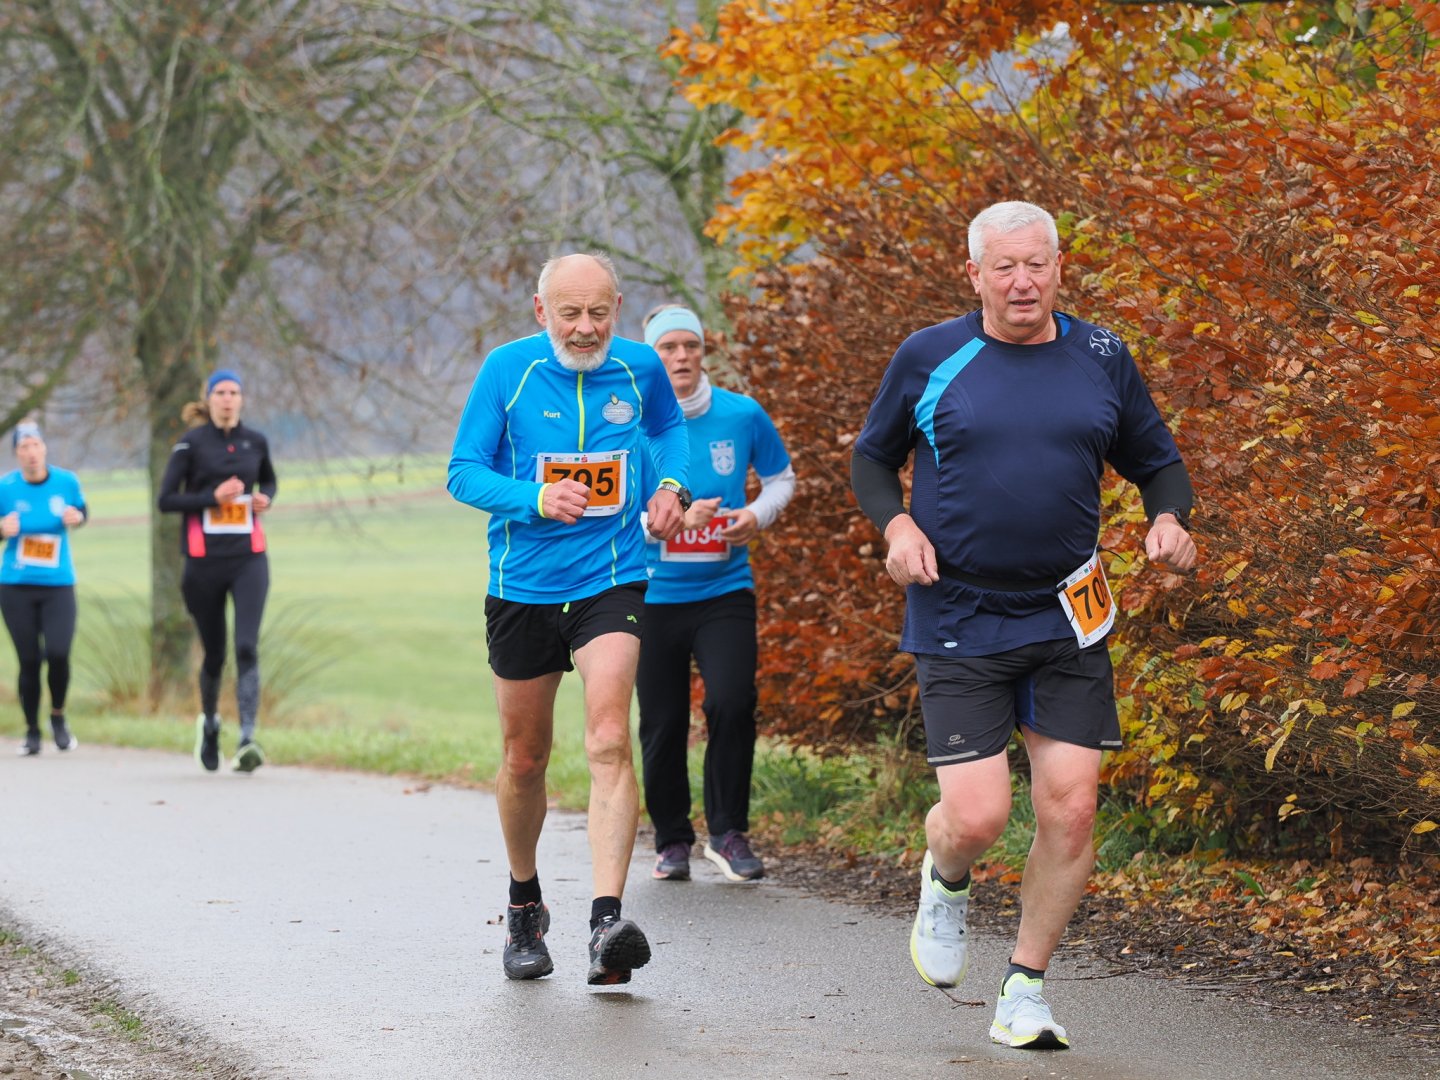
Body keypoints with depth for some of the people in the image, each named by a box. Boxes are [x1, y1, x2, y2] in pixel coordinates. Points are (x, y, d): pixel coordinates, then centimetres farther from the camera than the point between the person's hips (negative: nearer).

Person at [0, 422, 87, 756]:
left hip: (58, 585, 0)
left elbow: (81, 511, 14)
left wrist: (77, 517, -9)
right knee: (29, 661, 1)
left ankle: (58, 716, 13)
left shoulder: (66, 481, -2)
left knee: (58, 653, -15)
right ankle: (32, 731, 18)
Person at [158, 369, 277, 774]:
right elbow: (166, 499, -5)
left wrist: (265, 499, 4)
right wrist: (212, 496, -17)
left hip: (249, 559, 1)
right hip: (205, 561, -1)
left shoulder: (255, 441, 7)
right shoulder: (192, 443, -2)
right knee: (215, 653, 9)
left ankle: (246, 741, -24)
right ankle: (209, 721, 38)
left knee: (247, 647, -16)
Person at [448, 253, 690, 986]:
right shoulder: (508, 369, -7)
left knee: (609, 741, -20)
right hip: (523, 587, 1)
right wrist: (537, 499, -23)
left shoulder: (640, 369, -1)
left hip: (610, 581, -1)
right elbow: (464, 472, -6)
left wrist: (672, 485, 3)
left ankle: (607, 923, -27)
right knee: (524, 760, 12)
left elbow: (669, 425, 22)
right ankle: (525, 905, 36)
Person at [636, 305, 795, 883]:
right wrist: (673, 517, -20)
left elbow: (781, 478, 15)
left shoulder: (742, 415, 0)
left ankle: (728, 832, 1)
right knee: (662, 725, 4)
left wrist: (757, 515, -5)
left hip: (724, 590, 0)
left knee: (731, 704, -17)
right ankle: (672, 839, 24)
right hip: (653, 593, 0)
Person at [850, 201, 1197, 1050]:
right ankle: (947, 884, 28)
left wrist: (1170, 519, -6)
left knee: (1071, 805, -6)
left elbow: (1157, 462, 16)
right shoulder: (928, 359, 0)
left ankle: (1025, 993, 10)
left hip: (1068, 621, 2)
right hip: (959, 621, -2)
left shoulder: (1101, 359, 6)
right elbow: (872, 459, 12)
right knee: (976, 817, -11)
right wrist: (898, 526, -8)